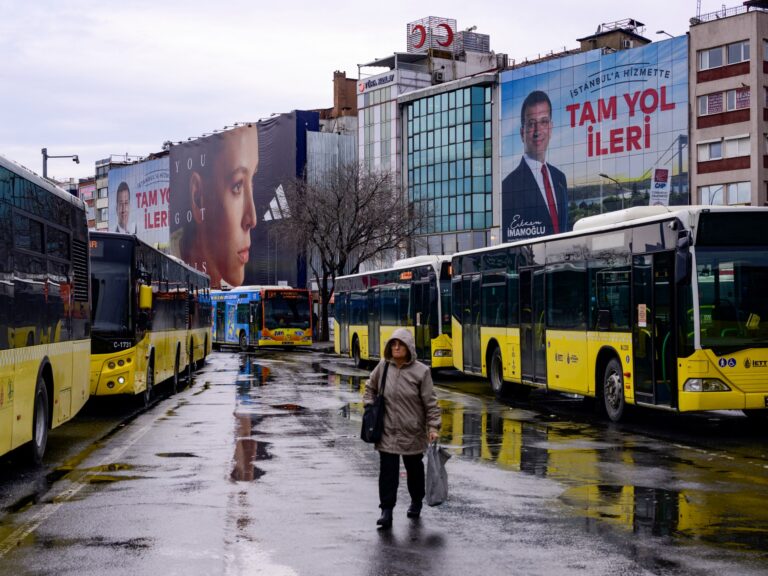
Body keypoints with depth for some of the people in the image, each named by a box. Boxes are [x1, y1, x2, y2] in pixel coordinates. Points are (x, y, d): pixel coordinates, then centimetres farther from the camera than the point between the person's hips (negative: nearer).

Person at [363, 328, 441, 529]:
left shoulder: (421, 371, -10)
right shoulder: (383, 367, -2)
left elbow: (430, 402, -8)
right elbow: (370, 388, 17)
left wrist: (433, 427, -12)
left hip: (413, 432, -1)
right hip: (387, 431, 1)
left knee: (414, 468, 16)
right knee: (387, 470, -5)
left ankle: (416, 502, 37)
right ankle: (386, 510, -2)